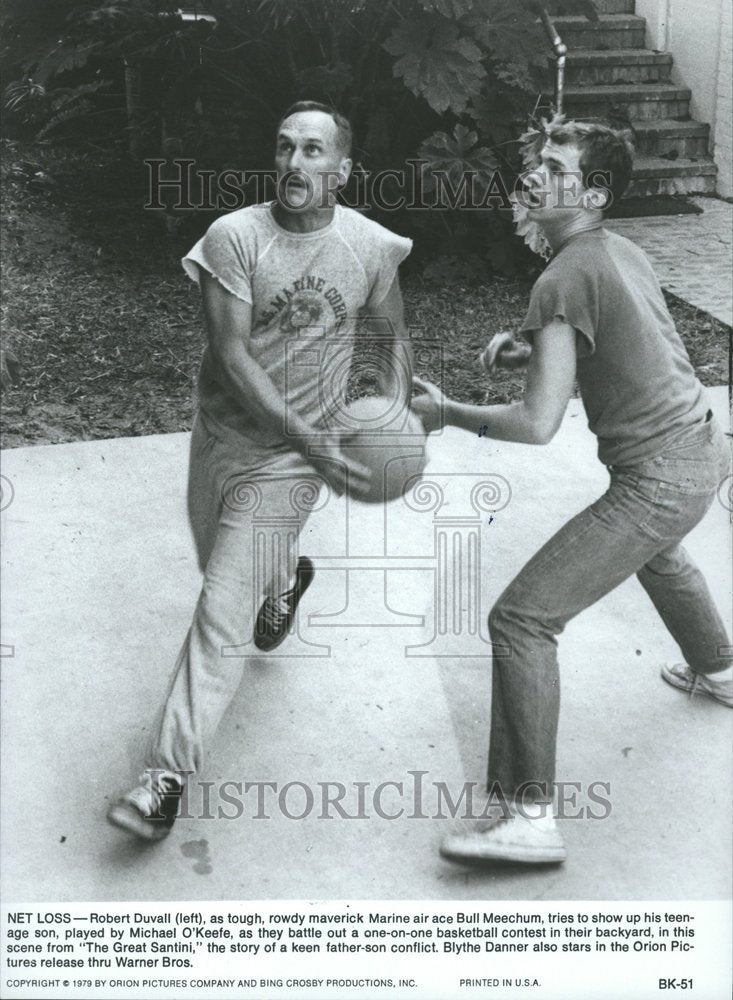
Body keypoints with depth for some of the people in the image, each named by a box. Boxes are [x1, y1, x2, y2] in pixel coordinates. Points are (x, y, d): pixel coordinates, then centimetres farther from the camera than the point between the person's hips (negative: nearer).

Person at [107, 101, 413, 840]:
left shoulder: (373, 247, -8)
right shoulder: (234, 236, -14)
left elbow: (394, 334, 10)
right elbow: (233, 354, -20)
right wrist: (314, 446, -28)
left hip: (289, 457, -2)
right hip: (220, 432, 2)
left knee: (224, 610, -9)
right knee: (222, 568, 24)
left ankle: (168, 772, -2)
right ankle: (285, 579, 61)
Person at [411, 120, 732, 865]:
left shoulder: (566, 278, -19)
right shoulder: (621, 251, 8)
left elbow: (538, 424, -24)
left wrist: (446, 413, -10)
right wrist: (528, 350, 6)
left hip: (658, 480, -10)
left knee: (520, 620, -9)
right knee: (654, 551, 42)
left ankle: (527, 816, -6)